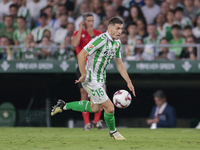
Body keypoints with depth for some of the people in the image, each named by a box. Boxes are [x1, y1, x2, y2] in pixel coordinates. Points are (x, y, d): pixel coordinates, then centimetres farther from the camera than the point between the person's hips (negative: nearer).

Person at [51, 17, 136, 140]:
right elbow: (81, 55, -25)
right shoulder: (101, 40, -25)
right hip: (91, 79, -10)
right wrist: (84, 75, -21)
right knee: (110, 108, -6)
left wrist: (129, 82, 11)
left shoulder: (117, 43, 4)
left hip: (101, 78, 10)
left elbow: (119, 64, 15)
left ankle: (64, 106, 33)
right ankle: (113, 131, 21)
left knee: (95, 108, 22)